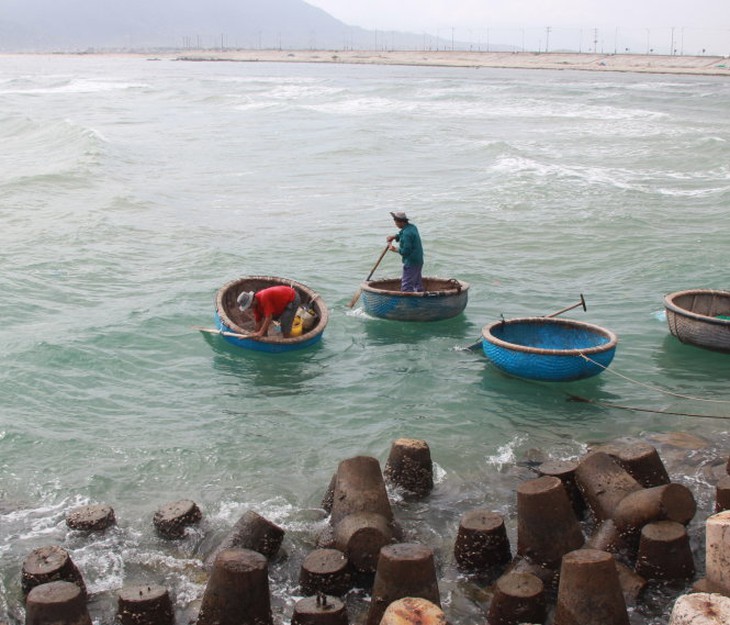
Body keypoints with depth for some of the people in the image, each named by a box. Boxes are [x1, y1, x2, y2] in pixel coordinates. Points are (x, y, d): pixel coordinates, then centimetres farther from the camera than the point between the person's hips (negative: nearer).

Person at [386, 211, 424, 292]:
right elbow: (402, 235, 25)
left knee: (406, 286, -8)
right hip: (419, 261, 10)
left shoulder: (407, 233, -22)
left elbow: (406, 251, -23)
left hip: (411, 262, -10)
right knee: (418, 284, 17)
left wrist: (395, 249, -9)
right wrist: (394, 236, 7)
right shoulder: (412, 227, 8)